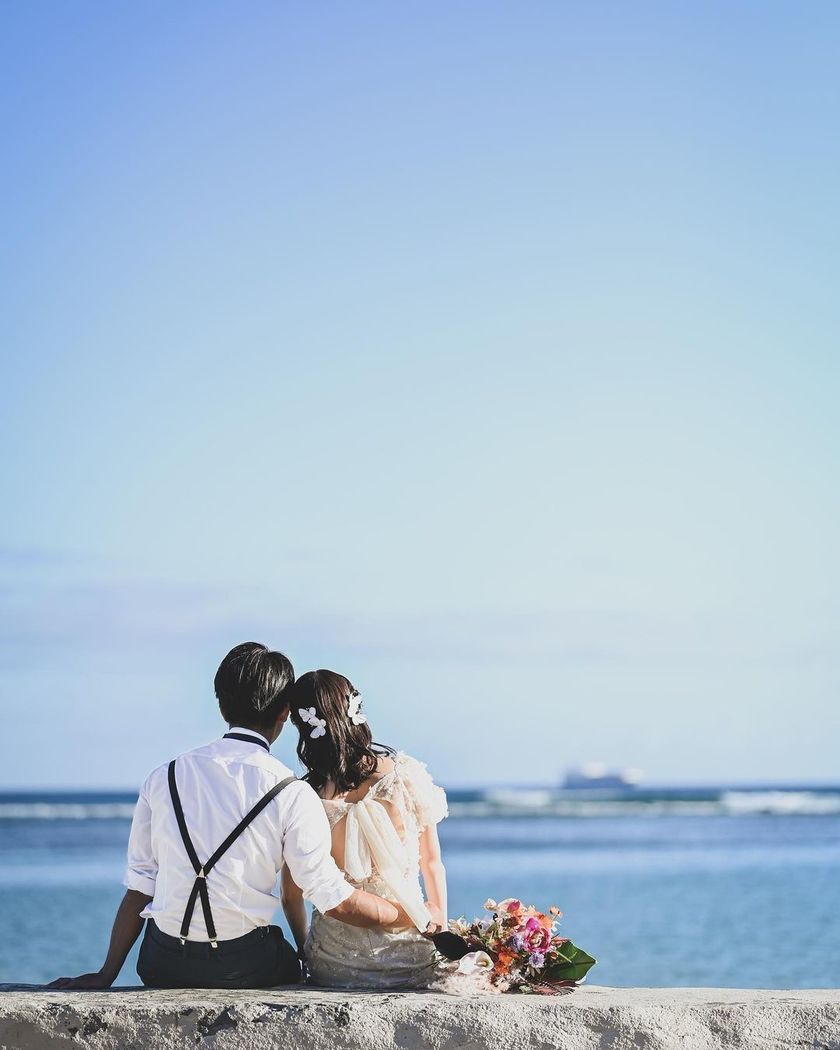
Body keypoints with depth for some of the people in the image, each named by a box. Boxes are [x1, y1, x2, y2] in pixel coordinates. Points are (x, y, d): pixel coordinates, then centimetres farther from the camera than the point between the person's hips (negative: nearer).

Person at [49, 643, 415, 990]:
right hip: (246, 969, -3)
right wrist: (417, 918, 5)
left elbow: (139, 888, 3)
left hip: (162, 967, 4)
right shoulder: (292, 795, -9)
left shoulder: (162, 779, 1)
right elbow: (336, 900, -7)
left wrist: (106, 975, 8)